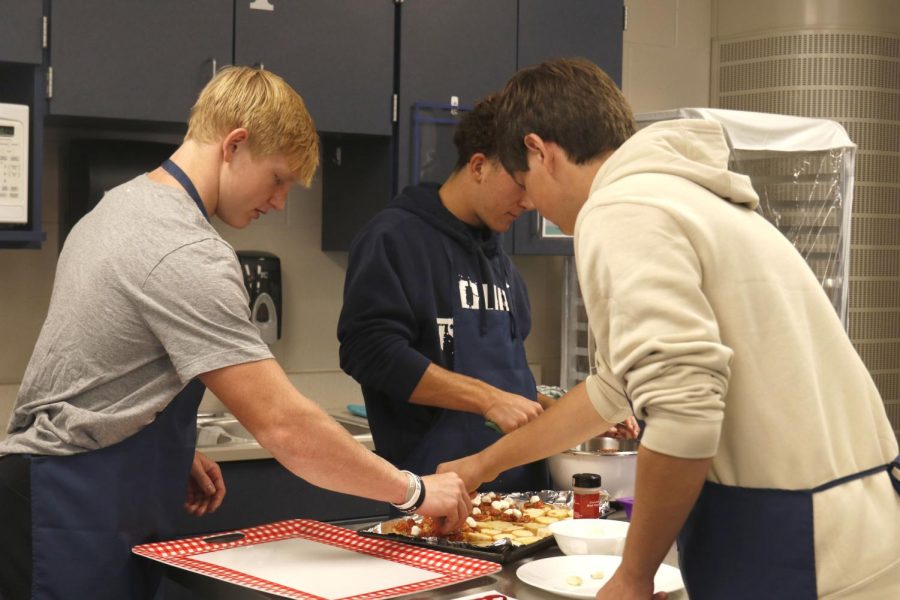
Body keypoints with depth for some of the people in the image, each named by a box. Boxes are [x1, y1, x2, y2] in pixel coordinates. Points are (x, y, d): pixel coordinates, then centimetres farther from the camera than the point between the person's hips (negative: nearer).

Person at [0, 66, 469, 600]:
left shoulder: (123, 204, 10)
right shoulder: (188, 256, -22)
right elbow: (283, 426, -26)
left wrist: (176, 454, 10)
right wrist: (415, 490, -17)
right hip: (75, 514, -10)